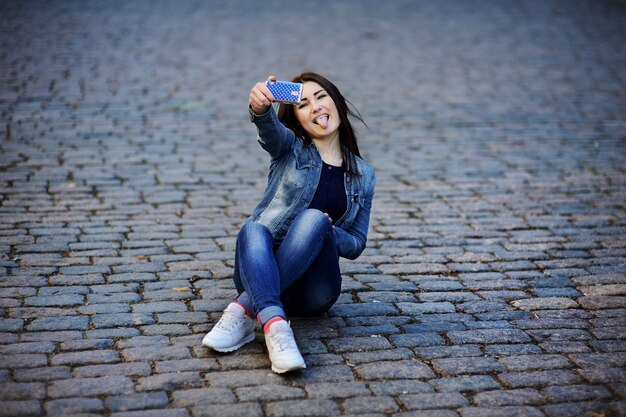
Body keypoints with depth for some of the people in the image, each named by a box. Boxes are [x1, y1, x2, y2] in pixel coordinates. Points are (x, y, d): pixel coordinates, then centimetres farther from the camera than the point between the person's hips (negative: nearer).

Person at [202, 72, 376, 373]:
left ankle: (243, 310, -35)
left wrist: (327, 232, -9)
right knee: (253, 229, -33)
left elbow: (356, 244, 14)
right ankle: (276, 326, -54)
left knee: (314, 217, -29)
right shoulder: (290, 148, 9)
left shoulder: (363, 176, 14)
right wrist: (260, 108, -41)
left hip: (311, 288, 1)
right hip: (262, 273, 0)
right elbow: (270, 129, -16)